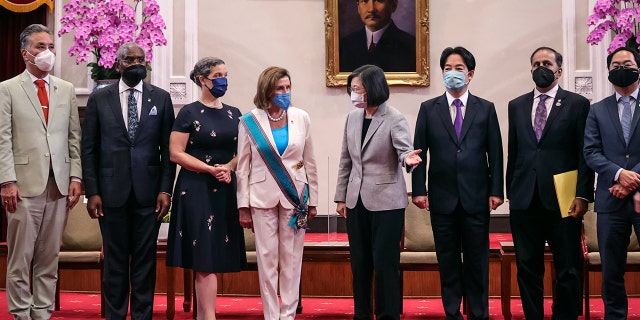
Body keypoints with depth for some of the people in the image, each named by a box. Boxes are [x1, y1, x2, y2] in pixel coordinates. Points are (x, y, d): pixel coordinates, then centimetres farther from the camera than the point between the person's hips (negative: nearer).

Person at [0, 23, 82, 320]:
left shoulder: (67, 89, 13)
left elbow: (74, 137, 11)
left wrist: (75, 176, 3)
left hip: (59, 185, 3)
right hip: (25, 184, -3)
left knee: (49, 257, 7)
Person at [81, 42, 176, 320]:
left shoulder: (161, 98, 6)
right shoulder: (99, 99, 5)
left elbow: (168, 148, 5)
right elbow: (88, 149, 4)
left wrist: (166, 189, -3)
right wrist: (91, 192, -3)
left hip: (148, 192, 0)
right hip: (112, 192, 0)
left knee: (145, 259, 4)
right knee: (115, 260, 6)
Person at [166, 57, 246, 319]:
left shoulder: (234, 114, 11)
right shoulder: (189, 113, -4)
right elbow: (176, 153, -9)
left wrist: (229, 167, -8)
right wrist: (212, 169, -16)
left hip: (226, 190, 5)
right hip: (197, 189, -5)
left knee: (217, 255, 6)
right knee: (205, 255, -7)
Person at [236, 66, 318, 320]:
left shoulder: (301, 118, 2)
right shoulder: (250, 121, -2)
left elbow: (310, 162, 7)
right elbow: (243, 167, 0)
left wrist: (312, 201, 5)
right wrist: (243, 207, -3)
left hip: (295, 196, 1)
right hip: (263, 197, -1)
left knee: (291, 259, 4)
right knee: (267, 259, 3)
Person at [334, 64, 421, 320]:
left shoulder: (395, 119, -10)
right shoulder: (352, 118, 7)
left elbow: (405, 150, -18)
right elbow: (346, 160, 12)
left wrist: (408, 158, -43)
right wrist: (341, 197, 12)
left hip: (386, 201, -6)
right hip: (356, 200, 6)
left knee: (384, 263, -1)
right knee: (359, 262, 12)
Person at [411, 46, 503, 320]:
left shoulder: (486, 109, 6)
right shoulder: (428, 109, 6)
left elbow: (495, 153, 4)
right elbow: (419, 152, 3)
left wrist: (496, 190, -2)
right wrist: (419, 190, -4)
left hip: (476, 196, 0)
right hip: (442, 197, 0)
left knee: (477, 259, 5)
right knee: (448, 260, 7)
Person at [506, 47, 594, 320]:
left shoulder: (577, 104, 3)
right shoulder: (517, 106, 13)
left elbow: (586, 154, -2)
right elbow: (513, 153, 13)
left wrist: (583, 195, -9)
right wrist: (510, 191, 8)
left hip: (562, 199, -3)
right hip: (524, 200, 3)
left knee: (568, 269, 3)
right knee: (528, 267, 7)